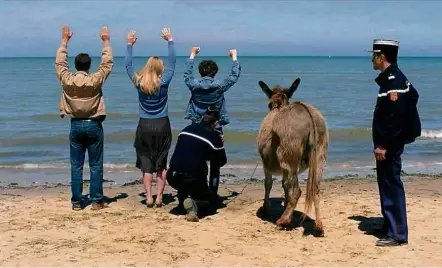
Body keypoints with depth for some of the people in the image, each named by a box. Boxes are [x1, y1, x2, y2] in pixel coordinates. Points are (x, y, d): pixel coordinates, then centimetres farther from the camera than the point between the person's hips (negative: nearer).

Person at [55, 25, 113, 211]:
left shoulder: (67, 79, -6)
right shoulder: (95, 80, -12)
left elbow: (59, 62, 10)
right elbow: (107, 63, 0)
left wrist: (64, 40, 18)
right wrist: (106, 41, 8)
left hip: (76, 125, 2)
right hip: (93, 125, -2)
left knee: (76, 166, 6)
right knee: (96, 165, 4)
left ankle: (76, 202, 8)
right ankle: (96, 201, 6)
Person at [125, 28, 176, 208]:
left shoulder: (138, 83, -4)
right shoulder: (163, 83, -8)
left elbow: (128, 65, 8)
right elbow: (172, 63, -2)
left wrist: (130, 44, 13)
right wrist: (170, 41, 3)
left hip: (145, 126, 1)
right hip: (162, 125, -1)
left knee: (146, 163, 5)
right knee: (161, 163, 8)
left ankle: (149, 198, 1)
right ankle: (159, 198, 6)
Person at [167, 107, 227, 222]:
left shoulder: (187, 129, 11)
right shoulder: (214, 136, -3)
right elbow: (221, 162, 7)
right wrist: (220, 146, 24)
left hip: (172, 177, 5)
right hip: (192, 180, -5)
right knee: (214, 201, 15)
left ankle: (182, 202, 26)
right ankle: (194, 204, -15)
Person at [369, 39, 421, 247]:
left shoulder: (393, 81, -19)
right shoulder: (394, 78, 12)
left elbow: (395, 117, -25)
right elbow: (413, 96, 23)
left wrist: (383, 145, -23)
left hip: (389, 145, -11)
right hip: (390, 142, 11)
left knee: (391, 185, -6)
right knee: (387, 183, 17)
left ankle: (398, 234, 0)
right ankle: (390, 225, 28)